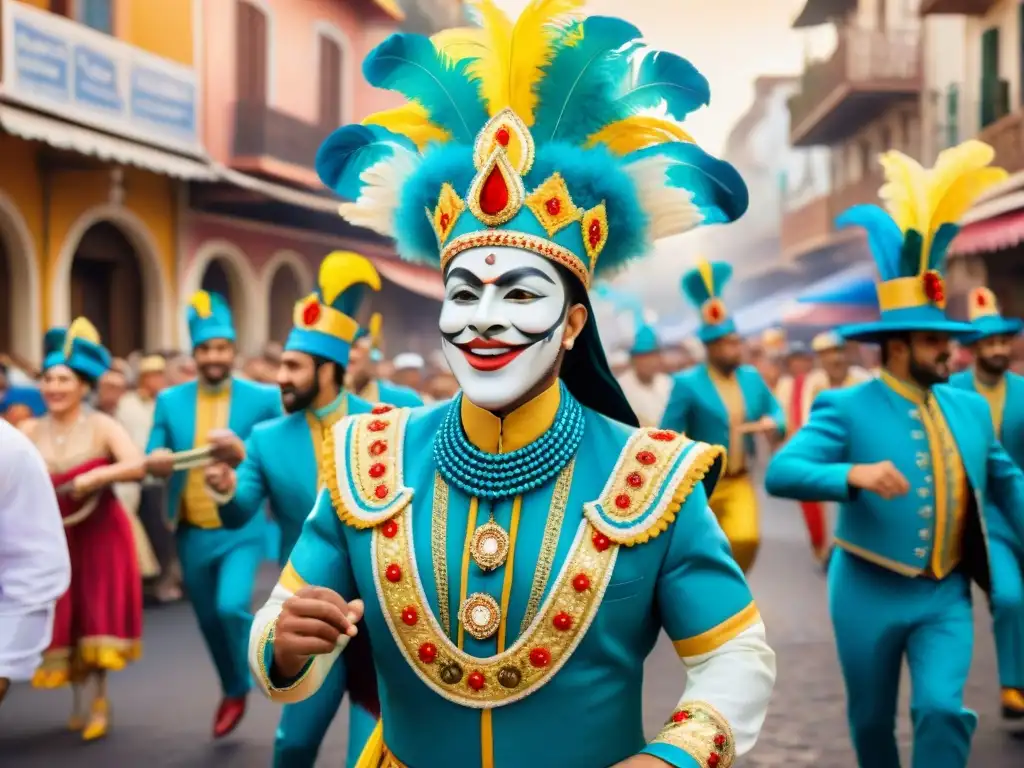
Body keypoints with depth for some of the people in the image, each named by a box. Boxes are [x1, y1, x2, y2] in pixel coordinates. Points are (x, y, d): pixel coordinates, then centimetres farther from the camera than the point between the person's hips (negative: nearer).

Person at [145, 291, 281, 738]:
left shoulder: (263, 399, -7)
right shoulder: (170, 401, 2)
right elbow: (150, 461, 2)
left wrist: (242, 453, -25)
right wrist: (155, 462, -21)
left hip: (241, 531, -4)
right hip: (192, 534, 4)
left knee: (231, 607, -22)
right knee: (209, 620, 15)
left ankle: (249, 681, 8)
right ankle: (233, 692, 40)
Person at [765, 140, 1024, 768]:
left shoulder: (972, 408, 3)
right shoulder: (846, 409, -13)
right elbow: (780, 474, -26)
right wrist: (853, 474, -42)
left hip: (946, 595, 3)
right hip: (871, 593, -2)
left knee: (943, 707, -13)